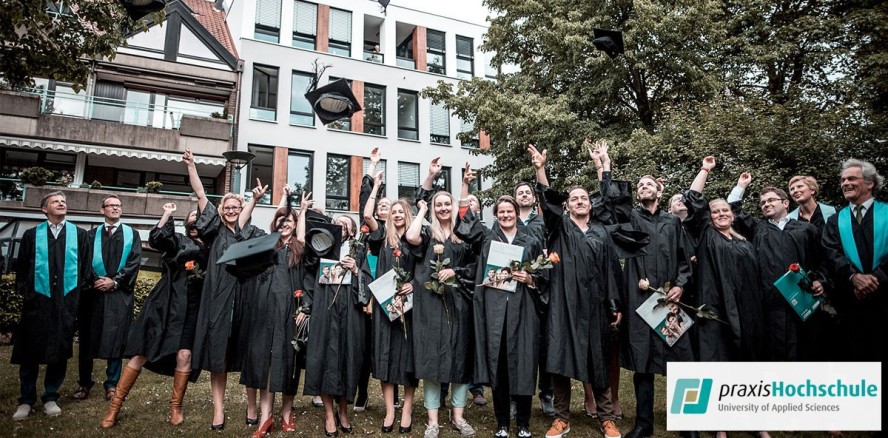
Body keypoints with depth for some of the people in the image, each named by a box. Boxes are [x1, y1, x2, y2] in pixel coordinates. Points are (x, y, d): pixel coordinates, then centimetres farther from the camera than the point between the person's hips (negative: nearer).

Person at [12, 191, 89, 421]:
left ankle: (50, 397, 18)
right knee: (30, 350, 4)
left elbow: (85, 267, 8)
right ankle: (26, 400, 17)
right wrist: (25, 292, 1)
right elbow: (21, 267, 9)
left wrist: (79, 292, 2)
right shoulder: (32, 235, 8)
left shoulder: (79, 234, 8)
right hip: (38, 300, 0)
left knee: (60, 350, 4)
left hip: (67, 301, 0)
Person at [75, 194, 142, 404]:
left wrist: (115, 281, -10)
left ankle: (112, 385, 7)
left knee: (116, 339, 0)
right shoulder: (92, 235, 13)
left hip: (120, 294, -1)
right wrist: (94, 280, -12)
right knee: (88, 338, 4)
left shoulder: (132, 234, 10)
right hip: (93, 291, 1)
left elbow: (134, 262, 0)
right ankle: (85, 383, 16)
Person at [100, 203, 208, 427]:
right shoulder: (178, 240, 9)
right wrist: (167, 214, -11)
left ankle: (176, 406, 8)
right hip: (165, 303, -1)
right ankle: (115, 405, 10)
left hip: (192, 308, 1)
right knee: (142, 353, 0)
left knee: (184, 355, -8)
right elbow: (155, 239, -11)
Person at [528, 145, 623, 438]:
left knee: (597, 362, 7)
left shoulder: (600, 235, 13)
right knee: (560, 360, -1)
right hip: (563, 304, -1)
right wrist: (540, 170, -24)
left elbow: (610, 272, 12)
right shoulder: (560, 228, 7)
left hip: (593, 305, 2)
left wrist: (615, 306, 5)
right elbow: (548, 201, -10)